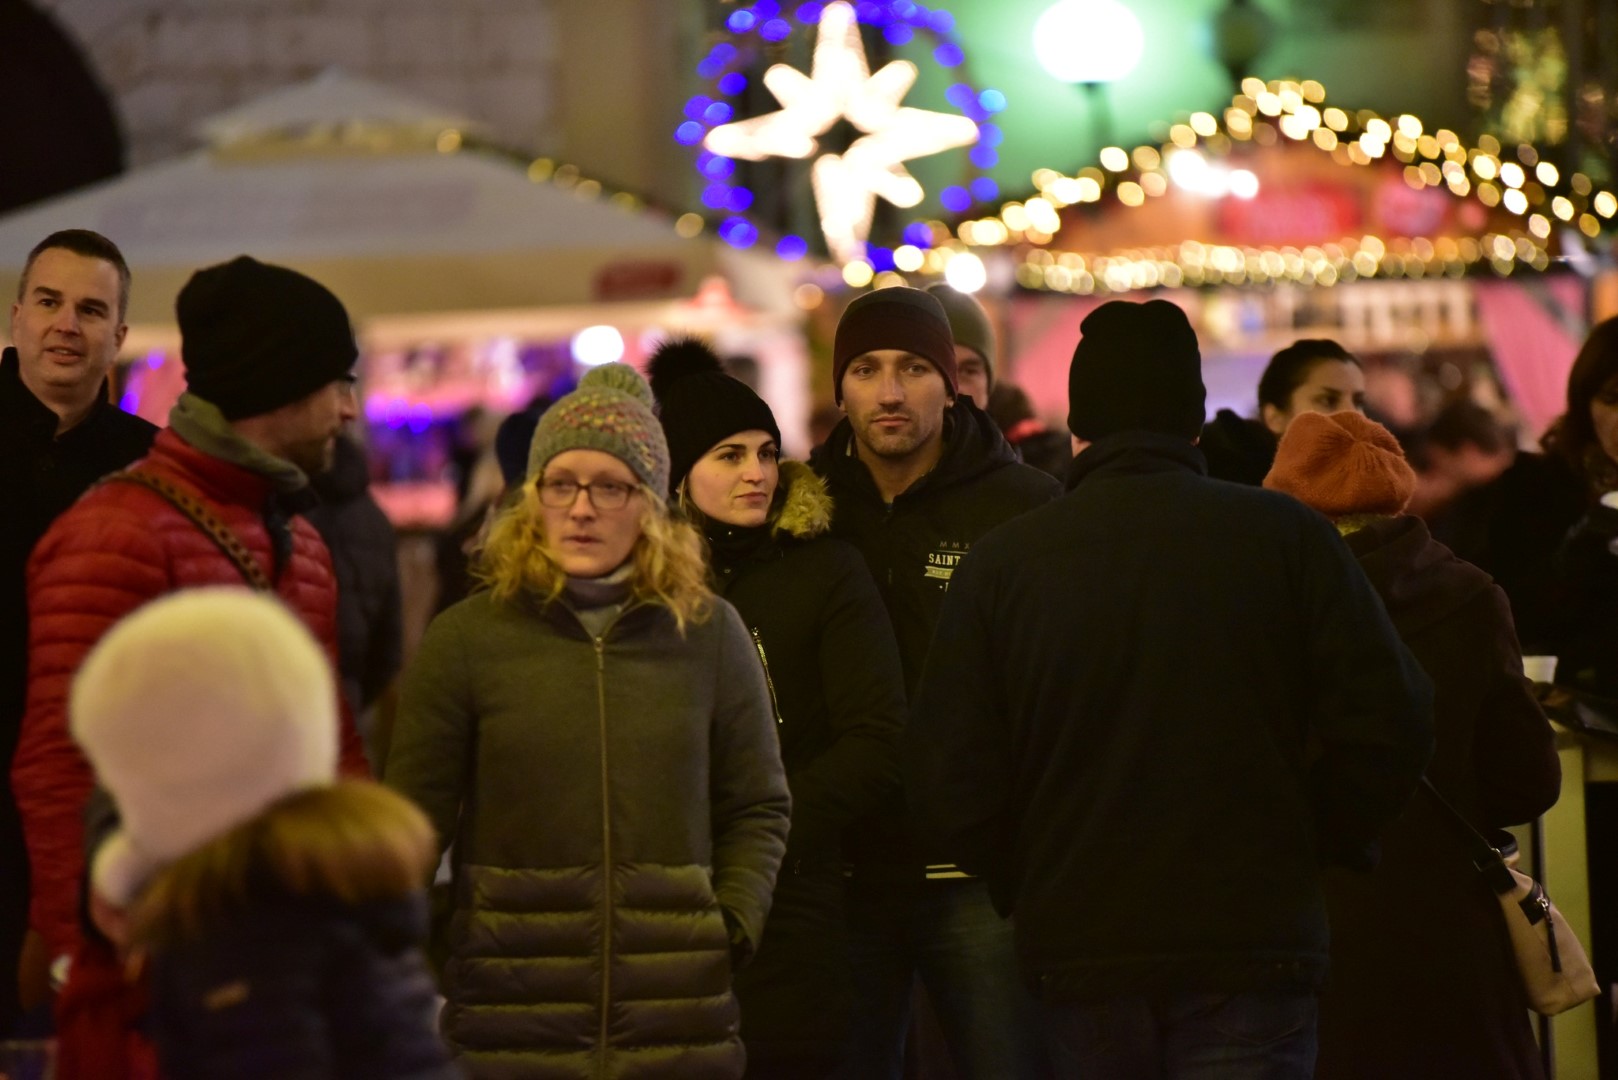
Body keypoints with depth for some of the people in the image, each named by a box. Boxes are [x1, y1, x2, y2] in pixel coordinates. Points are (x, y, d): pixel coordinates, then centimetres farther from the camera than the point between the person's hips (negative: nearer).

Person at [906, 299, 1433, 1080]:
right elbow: (1390, 722, -5)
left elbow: (951, 780, -2)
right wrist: (1320, 843, 11)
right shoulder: (1284, 536, -3)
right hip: (1254, 939, -2)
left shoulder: (1000, 562, 0)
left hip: (1079, 949, 2)